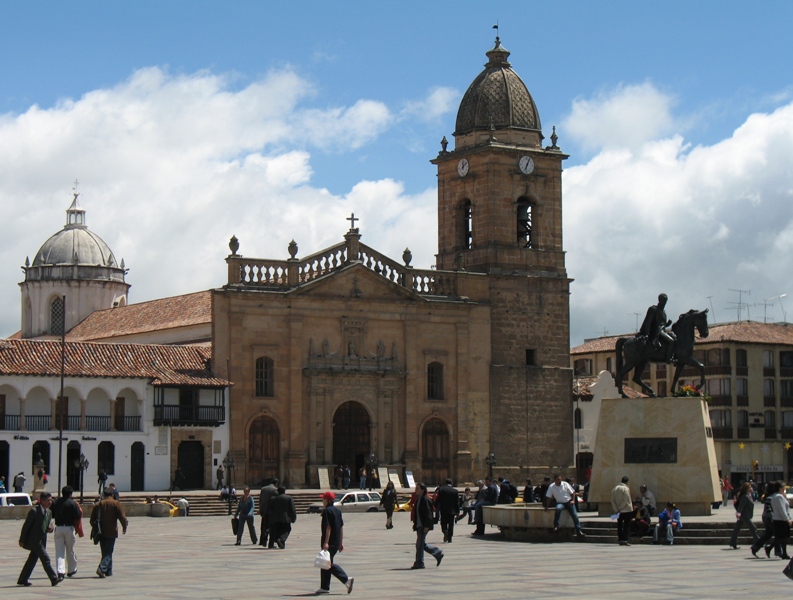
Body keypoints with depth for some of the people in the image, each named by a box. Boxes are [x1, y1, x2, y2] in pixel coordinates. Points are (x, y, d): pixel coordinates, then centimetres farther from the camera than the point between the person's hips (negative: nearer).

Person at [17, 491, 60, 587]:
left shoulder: (49, 512, 10)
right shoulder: (34, 511, -14)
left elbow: (49, 524, 19)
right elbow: (26, 526, -12)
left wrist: (50, 529, -6)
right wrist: (22, 540, -11)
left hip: (41, 540, 8)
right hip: (34, 540, -8)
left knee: (32, 559, 11)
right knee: (45, 559, -12)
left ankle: (23, 580, 18)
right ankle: (54, 579, -13)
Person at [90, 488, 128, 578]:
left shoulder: (98, 505, 10)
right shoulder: (116, 504, -3)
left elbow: (92, 520, 11)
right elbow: (122, 517, -8)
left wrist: (96, 528, 24)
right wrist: (124, 527, 6)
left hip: (101, 532, 4)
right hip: (111, 532, -4)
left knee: (105, 551, 15)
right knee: (108, 552, -3)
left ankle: (108, 571, 17)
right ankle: (101, 568, -23)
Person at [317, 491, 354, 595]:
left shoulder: (327, 511, -12)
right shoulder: (337, 511, 14)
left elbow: (328, 527, -19)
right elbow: (341, 527, 15)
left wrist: (326, 542, -22)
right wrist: (341, 543, 19)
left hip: (329, 542, -9)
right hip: (336, 542, 9)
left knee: (329, 564, -6)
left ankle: (346, 579, -18)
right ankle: (325, 587, 16)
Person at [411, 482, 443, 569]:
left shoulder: (425, 500, -13)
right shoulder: (418, 500, 14)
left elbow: (428, 513, -16)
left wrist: (426, 526, -20)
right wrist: (415, 524, 16)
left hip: (424, 526, -9)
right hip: (419, 525, 9)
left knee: (419, 544, -7)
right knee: (422, 544, 12)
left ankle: (419, 563, -1)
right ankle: (438, 553, 23)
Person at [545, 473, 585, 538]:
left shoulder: (565, 484, 1)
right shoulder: (551, 487, 0)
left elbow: (572, 493, 7)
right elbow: (549, 497, 3)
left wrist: (572, 500, -7)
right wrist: (547, 506, -4)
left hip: (569, 502, 1)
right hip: (560, 503, -1)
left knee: (575, 515, -14)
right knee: (558, 508, -36)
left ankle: (579, 531, -9)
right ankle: (556, 526, -28)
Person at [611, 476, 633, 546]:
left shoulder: (615, 489, 7)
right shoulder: (626, 488, -11)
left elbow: (612, 501, 3)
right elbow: (625, 500, -16)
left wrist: (616, 509, -2)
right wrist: (619, 508, -7)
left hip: (619, 511, 5)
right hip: (626, 510, -5)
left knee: (619, 525, 10)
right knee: (626, 525, -2)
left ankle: (620, 540, 11)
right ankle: (625, 539, -8)